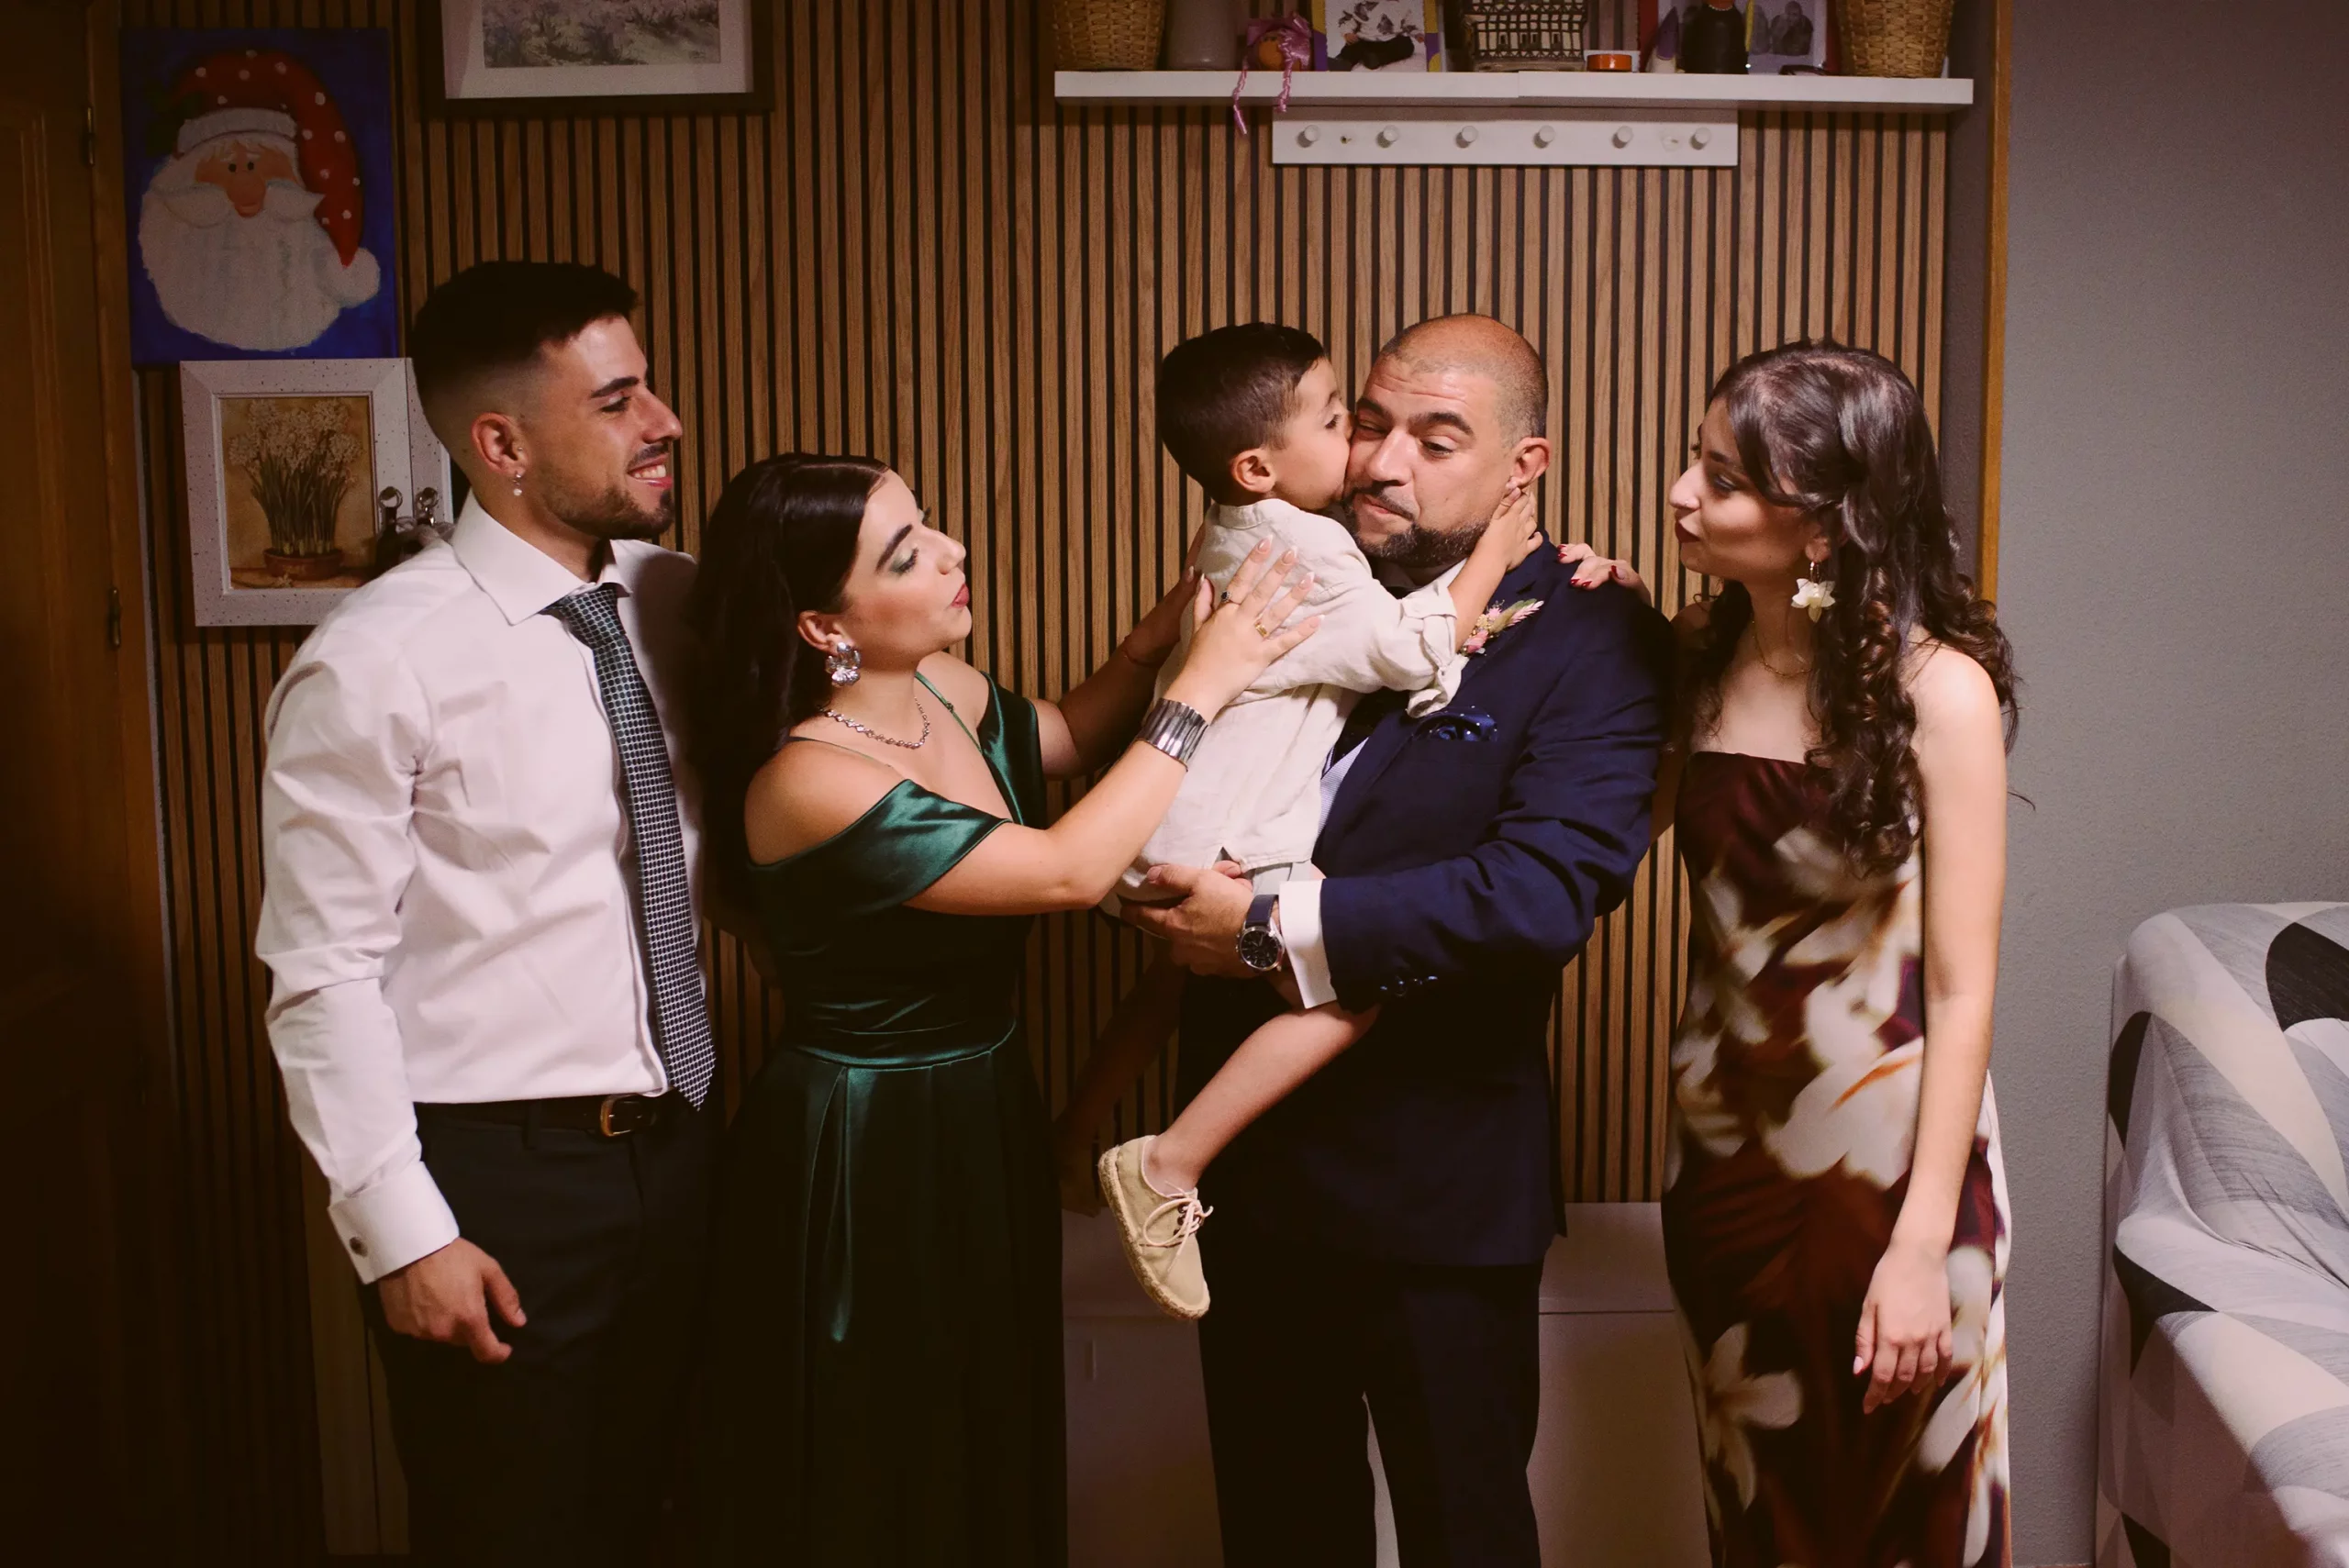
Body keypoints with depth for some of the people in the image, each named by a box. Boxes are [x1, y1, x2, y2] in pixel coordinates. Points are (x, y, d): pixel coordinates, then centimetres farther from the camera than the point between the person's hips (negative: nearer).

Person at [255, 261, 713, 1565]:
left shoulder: (675, 601, 2)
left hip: (673, 1149, 6)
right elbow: (324, 975, -15)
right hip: (498, 1176, -6)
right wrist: (401, 1232, -15)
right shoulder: (378, 662, -16)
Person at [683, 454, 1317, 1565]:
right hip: (865, 1160, -8)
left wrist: (1165, 629, -3)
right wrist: (1201, 684, -22)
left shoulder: (941, 688, -4)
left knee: (994, 1450, 22)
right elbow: (1070, 871, -28)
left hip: (983, 1119, 8)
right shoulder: (808, 782, -27)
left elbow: (1072, 737, 16)